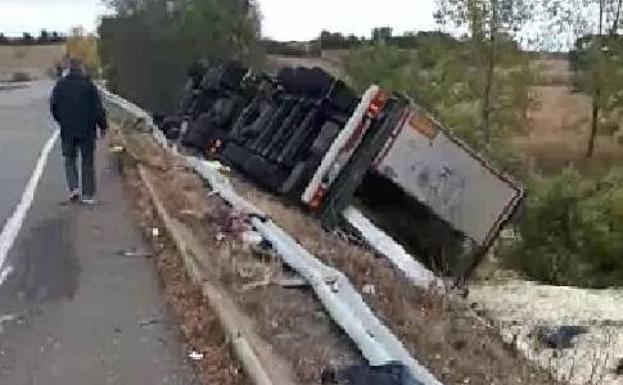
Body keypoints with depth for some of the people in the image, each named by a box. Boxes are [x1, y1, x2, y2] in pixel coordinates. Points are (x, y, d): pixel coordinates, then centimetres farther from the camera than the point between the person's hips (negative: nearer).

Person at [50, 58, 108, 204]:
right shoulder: (89, 85, -7)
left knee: (70, 159, 16)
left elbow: (53, 106, 6)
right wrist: (103, 126, 3)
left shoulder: (60, 85, 1)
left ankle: (73, 188, -1)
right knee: (87, 162, 6)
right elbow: (98, 108, -8)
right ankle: (88, 194, 6)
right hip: (87, 131, -2)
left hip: (67, 130, 2)